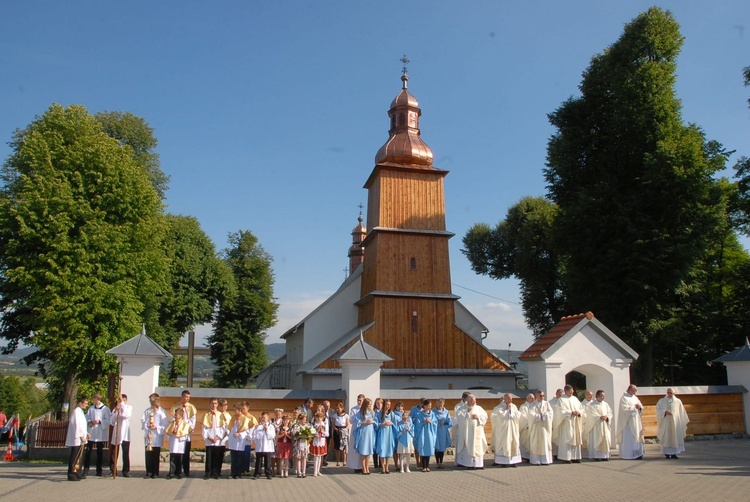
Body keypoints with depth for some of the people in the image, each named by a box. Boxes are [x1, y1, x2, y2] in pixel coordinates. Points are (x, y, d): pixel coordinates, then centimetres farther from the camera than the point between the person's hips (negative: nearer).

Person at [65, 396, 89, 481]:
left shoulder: (80, 411, 17)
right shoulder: (76, 411, -15)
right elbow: (77, 425, -20)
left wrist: (86, 433, 16)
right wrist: (81, 436, -19)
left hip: (80, 439, 10)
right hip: (77, 439, -10)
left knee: (78, 457, 16)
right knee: (74, 457, -7)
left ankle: (77, 473, 23)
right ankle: (71, 475, -4)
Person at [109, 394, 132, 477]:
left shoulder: (129, 407, 4)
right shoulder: (115, 409, 11)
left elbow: (126, 415, -19)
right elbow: (111, 422, 3)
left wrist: (122, 402, -18)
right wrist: (115, 411, -11)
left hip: (125, 434, -2)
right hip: (116, 434, 3)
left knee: (126, 453, -2)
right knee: (114, 453, 5)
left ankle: (126, 471, 4)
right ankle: (113, 470, 17)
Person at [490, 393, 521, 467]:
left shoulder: (514, 406, 10)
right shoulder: (499, 407, -5)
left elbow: (518, 416, 2)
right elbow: (501, 417, -16)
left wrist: (511, 410, -9)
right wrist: (508, 410, -10)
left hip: (513, 430, 5)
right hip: (503, 430, -5)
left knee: (513, 444, 2)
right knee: (504, 445, -5)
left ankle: (512, 461, 6)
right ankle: (503, 462, -1)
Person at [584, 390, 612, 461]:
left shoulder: (605, 404, 13)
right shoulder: (592, 404, -3)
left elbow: (610, 413, 9)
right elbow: (592, 414, -11)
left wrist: (607, 417, -11)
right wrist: (600, 417, -21)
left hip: (605, 425, 5)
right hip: (596, 425, -5)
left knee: (605, 439, 2)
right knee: (596, 440, -6)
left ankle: (604, 455, 8)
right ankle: (596, 456, -4)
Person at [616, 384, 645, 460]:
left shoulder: (635, 398, 15)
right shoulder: (624, 398, -8)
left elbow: (641, 408, 15)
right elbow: (625, 408, -20)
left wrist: (640, 407, -7)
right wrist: (634, 407, -15)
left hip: (636, 421, 8)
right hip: (628, 421, -8)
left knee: (637, 436, 6)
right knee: (629, 438, -8)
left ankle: (637, 453, 10)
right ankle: (629, 454, -5)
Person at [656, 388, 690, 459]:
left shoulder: (678, 401, 7)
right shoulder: (662, 401, 5)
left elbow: (682, 412, 10)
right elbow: (658, 410, -2)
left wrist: (685, 421, 9)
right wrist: (665, 412, -18)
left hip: (675, 422, 1)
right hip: (665, 423, -1)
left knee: (675, 437, -1)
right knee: (666, 437, -1)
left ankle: (673, 453, 4)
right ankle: (667, 453, 4)